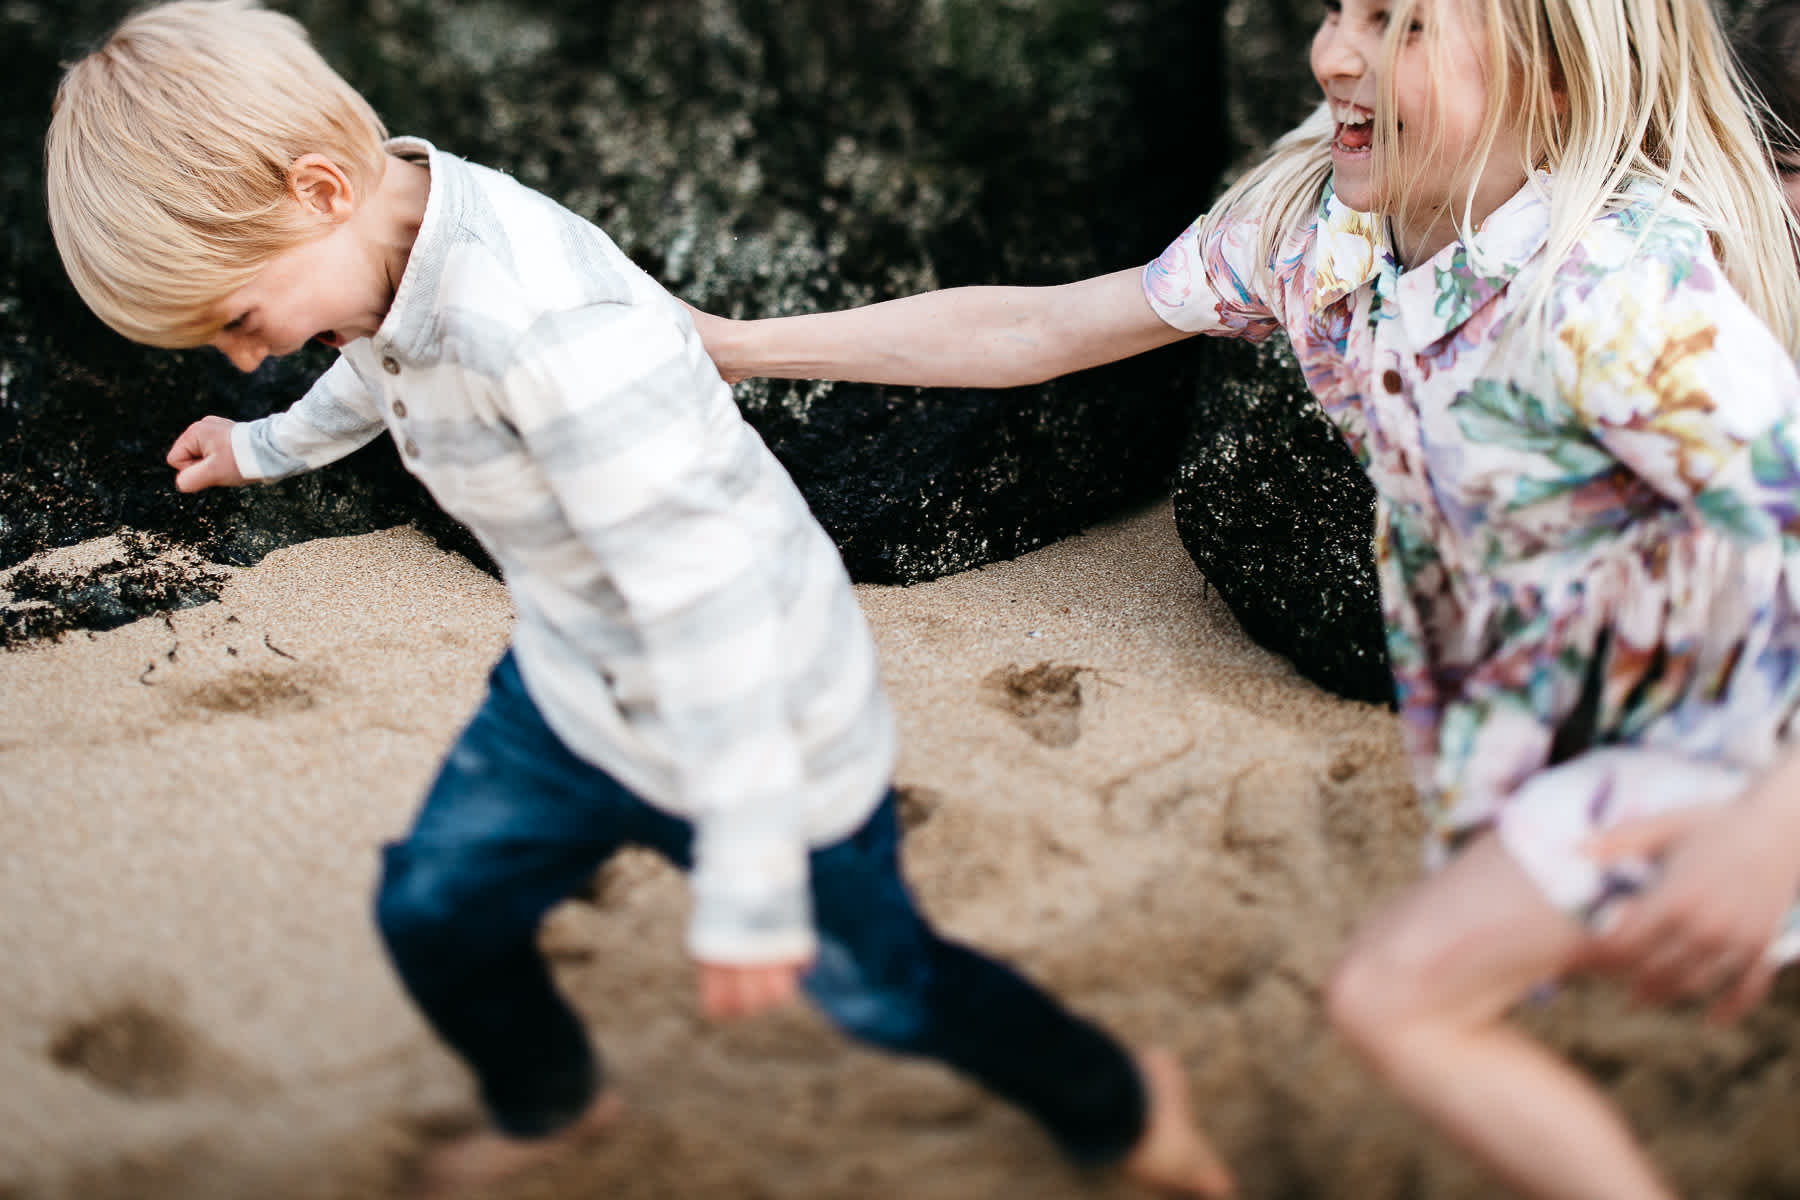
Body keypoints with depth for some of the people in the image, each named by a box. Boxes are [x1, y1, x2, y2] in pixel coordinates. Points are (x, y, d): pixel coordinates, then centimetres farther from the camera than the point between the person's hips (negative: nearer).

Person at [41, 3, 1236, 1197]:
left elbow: (702, 598, -36)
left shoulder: (549, 325, -38)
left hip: (763, 723, -8)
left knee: (879, 987, 12)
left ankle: (1122, 1104, 40)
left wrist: (747, 887, -31)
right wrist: (269, 446, 38)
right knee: (434, 909, 16)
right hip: (576, 693, 8)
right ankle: (551, 1103, 48)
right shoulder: (388, 239, -8)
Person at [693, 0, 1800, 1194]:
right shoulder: (1318, 221, -12)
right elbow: (1034, 331, -5)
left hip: (1704, 725, -7)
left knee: (1392, 992, -15)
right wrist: (744, 344, -8)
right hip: (1533, 694, 8)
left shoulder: (1620, 291, -34)